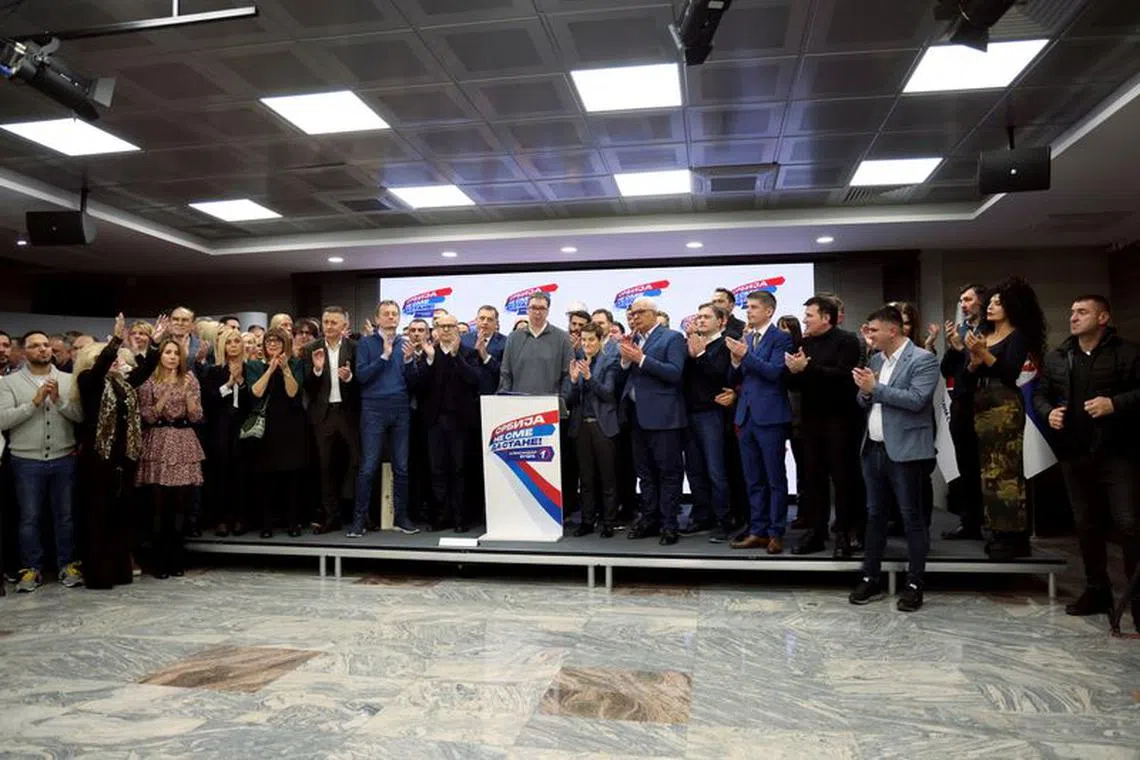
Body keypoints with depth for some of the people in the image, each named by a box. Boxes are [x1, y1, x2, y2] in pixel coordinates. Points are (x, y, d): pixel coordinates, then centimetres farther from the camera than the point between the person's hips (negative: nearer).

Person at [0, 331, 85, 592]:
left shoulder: (68, 380, 5)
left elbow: (81, 415, -4)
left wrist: (59, 400, -17)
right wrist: (35, 402, -16)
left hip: (64, 460, 1)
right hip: (26, 462, -1)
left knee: (65, 516, 8)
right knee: (29, 518, 8)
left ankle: (67, 565, 19)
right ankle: (32, 569, 20)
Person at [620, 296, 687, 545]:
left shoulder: (672, 338, -5)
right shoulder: (632, 340, 13)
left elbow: (675, 373, -17)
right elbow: (625, 376, 12)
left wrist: (641, 359, -19)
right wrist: (625, 359, -7)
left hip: (662, 415, -7)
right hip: (637, 415, 7)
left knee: (669, 472, 1)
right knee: (645, 472, 14)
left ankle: (669, 524, 7)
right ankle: (649, 519, 25)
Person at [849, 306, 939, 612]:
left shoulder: (923, 360, -9)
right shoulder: (875, 359, 13)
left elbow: (916, 400, -21)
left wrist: (875, 388, -17)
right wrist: (864, 392, -7)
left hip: (904, 450, -7)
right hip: (873, 448, 7)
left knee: (912, 518, 2)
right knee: (874, 515, 12)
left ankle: (914, 585, 10)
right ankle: (870, 579, 20)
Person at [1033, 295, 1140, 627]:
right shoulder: (1056, 357, 12)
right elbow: (1040, 393, 17)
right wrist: (1048, 412, -2)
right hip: (1074, 454, 5)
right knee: (1086, 524, 12)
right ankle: (1097, 590, 24)